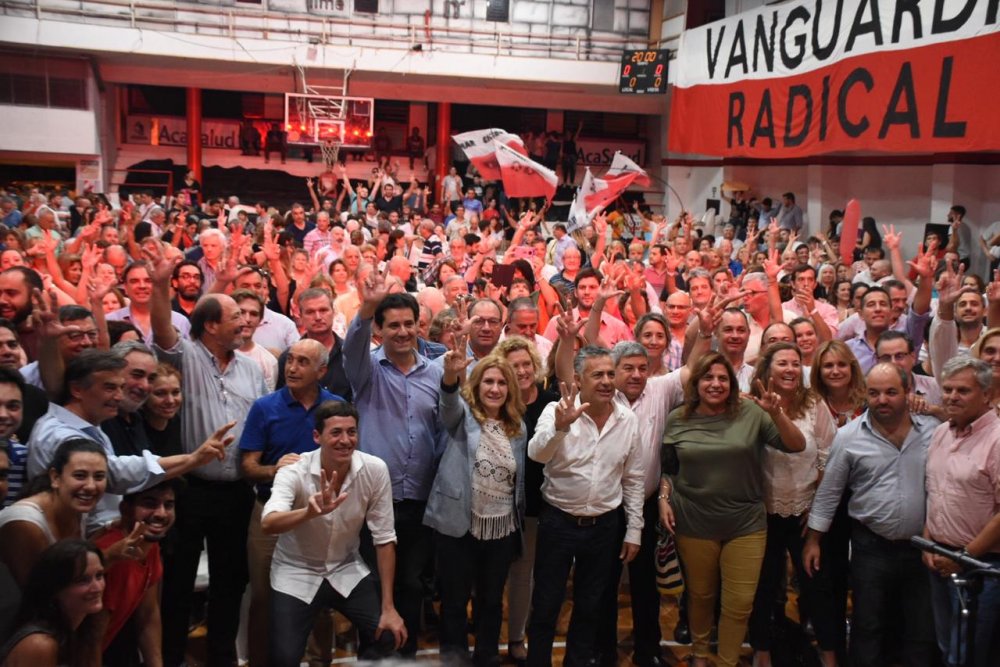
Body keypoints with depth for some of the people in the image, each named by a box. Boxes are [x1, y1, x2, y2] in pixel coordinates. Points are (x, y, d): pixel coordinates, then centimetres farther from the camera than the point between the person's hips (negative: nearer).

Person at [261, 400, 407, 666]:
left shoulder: (375, 470, -17)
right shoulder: (294, 472, -22)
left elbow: (384, 538, -11)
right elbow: (268, 523, -39)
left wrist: (388, 607, -12)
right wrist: (310, 512, -59)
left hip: (347, 570, 2)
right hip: (296, 575, -2)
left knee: (388, 635, -10)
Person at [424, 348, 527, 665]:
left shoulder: (517, 427, 6)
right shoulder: (463, 415, -5)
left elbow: (520, 479, 13)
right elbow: (448, 401, -29)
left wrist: (519, 522, 11)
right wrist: (451, 375, -50)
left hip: (502, 529, 4)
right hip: (458, 526, -4)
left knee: (492, 600, 17)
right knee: (455, 601, 8)